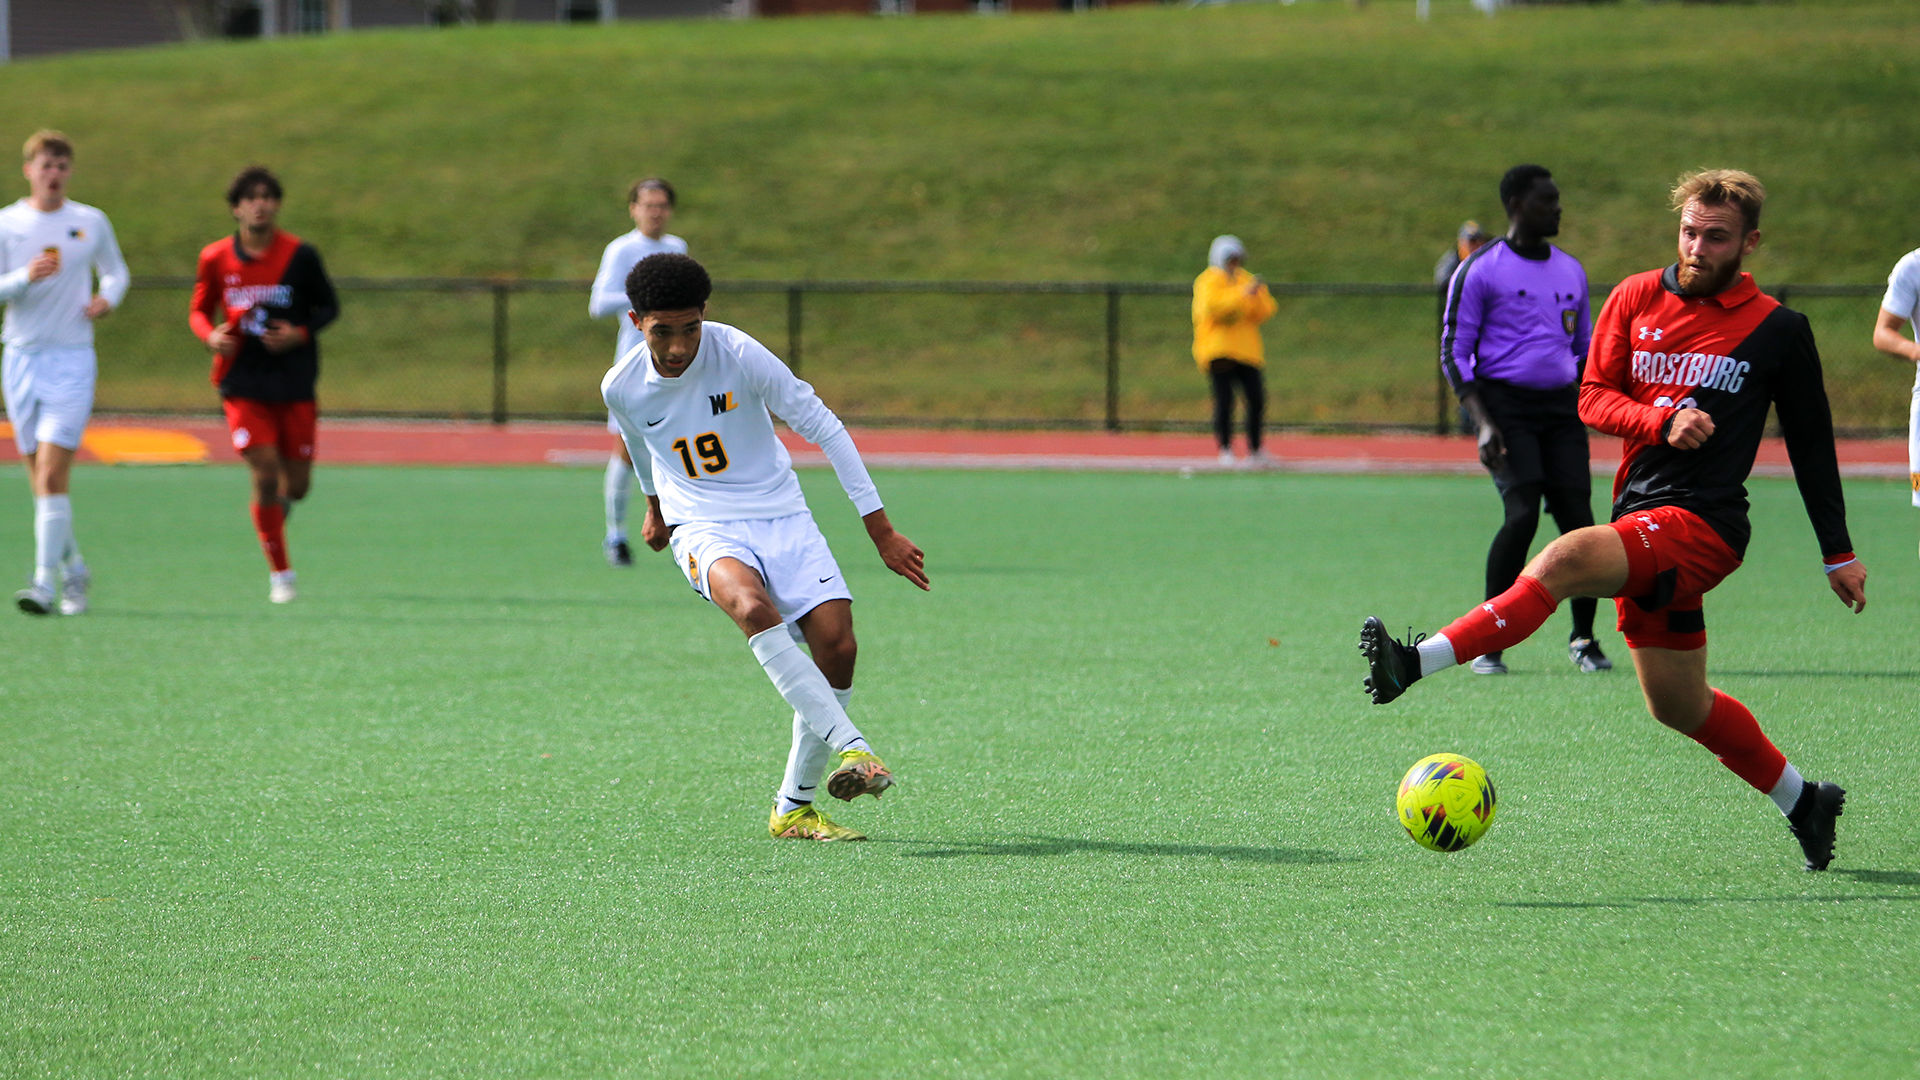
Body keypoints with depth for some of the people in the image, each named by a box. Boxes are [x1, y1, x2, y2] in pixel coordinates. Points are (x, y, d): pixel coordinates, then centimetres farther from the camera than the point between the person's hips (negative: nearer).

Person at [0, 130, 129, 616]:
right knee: (40, 479, 8)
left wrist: (108, 297, -3)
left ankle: (46, 583, -16)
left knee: (52, 475, -14)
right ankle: (74, 569, 26)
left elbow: (116, 270, 19)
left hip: (71, 361, -2)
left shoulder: (92, 222, 3)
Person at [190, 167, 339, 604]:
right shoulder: (215, 258, 0)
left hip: (295, 386, 1)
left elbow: (329, 306, 6)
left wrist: (300, 333, -13)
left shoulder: (300, 255, -3)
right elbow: (198, 309, 12)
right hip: (243, 384, -1)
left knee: (295, 485, 2)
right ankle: (279, 572, 1)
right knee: (265, 474, -13)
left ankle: (279, 502, 42)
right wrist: (211, 334, -10)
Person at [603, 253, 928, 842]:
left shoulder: (740, 356, -15)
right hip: (705, 529, 0)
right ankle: (851, 746, -40)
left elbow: (825, 429, -9)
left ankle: (794, 809, 0)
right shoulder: (621, 388, -6)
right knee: (751, 605, -35)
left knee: (836, 643, -17)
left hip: (781, 516, 1)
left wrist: (882, 531, -9)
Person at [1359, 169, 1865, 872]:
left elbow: (1812, 443, 10)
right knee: (1677, 704, 13)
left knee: (1567, 558, -29)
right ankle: (1802, 801, 32)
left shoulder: (1778, 330, 1)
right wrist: (1663, 423, -13)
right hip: (1643, 518, 6)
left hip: (1704, 523, -6)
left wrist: (1839, 554, 13)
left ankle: (1415, 664, -39)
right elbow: (1594, 397, 8)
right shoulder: (1637, 299, 9)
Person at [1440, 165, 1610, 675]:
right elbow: (1454, 352, -3)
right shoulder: (1480, 270, -1)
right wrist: (1483, 422, -13)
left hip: (1561, 407, 5)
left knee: (1578, 519, -4)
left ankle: (1583, 638, 11)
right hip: (1505, 403, -5)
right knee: (1522, 514, -18)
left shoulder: (1571, 270, 16)